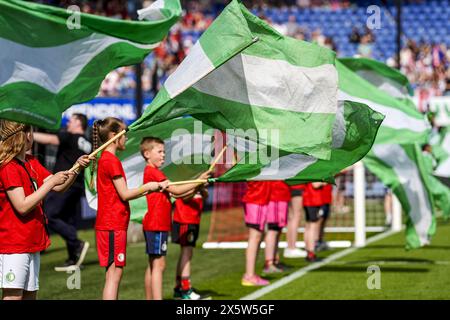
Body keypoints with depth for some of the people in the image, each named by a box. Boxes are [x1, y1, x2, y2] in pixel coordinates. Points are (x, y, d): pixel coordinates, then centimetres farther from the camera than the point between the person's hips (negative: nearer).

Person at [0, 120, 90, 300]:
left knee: (30, 295, 10)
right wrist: (51, 182, -18)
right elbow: (22, 206, -20)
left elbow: (59, 187, 12)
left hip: (31, 243, 9)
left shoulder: (32, 163, 14)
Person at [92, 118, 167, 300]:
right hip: (113, 225, -10)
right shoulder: (112, 161, -13)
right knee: (114, 273, -10)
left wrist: (149, 190, 12)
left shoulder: (105, 159, 17)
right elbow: (125, 195, -15)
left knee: (114, 273, 12)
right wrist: (148, 187, -2)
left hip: (112, 224, 10)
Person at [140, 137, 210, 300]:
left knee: (153, 265, 12)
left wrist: (195, 189, 6)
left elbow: (174, 194, 15)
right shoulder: (152, 172, -13)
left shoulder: (154, 172, 19)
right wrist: (198, 181, -7)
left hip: (158, 225, 10)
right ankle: (157, 298, -15)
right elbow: (176, 190, -15)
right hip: (156, 225, -10)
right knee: (158, 264, -12)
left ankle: (149, 299, 16)